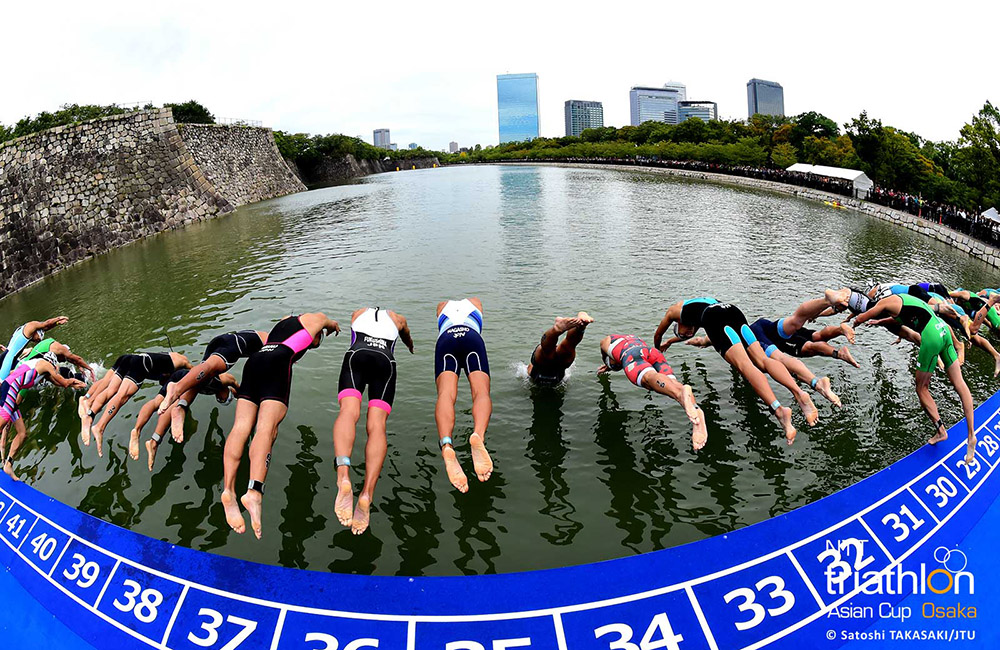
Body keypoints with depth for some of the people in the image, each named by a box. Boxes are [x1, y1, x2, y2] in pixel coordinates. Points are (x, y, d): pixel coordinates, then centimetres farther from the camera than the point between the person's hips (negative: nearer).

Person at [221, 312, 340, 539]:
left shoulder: (283, 321, 38)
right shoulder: (313, 319, 26)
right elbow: (329, 322, 49)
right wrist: (333, 326, 71)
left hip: (254, 359, 6)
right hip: (278, 361, -6)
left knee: (242, 425, -10)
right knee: (267, 427, -23)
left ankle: (228, 488, -30)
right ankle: (254, 491, -43)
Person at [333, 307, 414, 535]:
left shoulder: (358, 313, 38)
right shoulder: (397, 318, 37)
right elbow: (408, 340, 59)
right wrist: (412, 349, 81)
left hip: (356, 354, 0)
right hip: (385, 361, 0)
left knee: (349, 411, -23)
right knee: (377, 425, -17)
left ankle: (343, 476, -53)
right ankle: (367, 494, -41)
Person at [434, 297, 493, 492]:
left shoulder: (442, 305, 39)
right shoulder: (476, 302, 39)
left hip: (446, 339, 0)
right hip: (472, 337, 0)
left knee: (446, 394, -23)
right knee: (481, 391, -20)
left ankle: (446, 444, -54)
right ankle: (478, 435, -55)